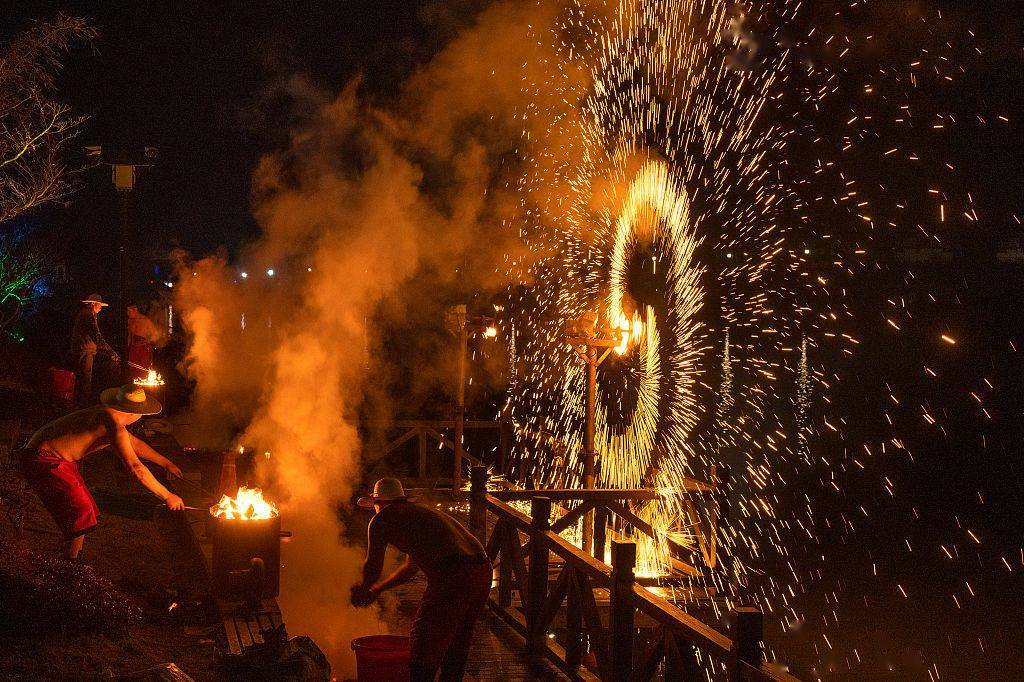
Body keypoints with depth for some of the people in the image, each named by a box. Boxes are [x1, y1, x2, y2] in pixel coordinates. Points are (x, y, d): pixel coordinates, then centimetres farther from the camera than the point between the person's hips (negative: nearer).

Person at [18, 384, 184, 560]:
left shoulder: (107, 414, 11)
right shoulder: (113, 425, -21)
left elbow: (135, 443, 28)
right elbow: (136, 468, -24)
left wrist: (166, 463, 36)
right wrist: (167, 496, -17)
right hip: (45, 460, -10)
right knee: (81, 514, -10)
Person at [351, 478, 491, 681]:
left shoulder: (382, 519, 9)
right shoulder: (420, 512, 33)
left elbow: (374, 566, 11)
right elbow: (411, 567, 42)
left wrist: (363, 590, 32)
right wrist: (376, 589, 48)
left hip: (451, 575, -8)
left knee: (424, 649, 2)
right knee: (456, 647, 24)